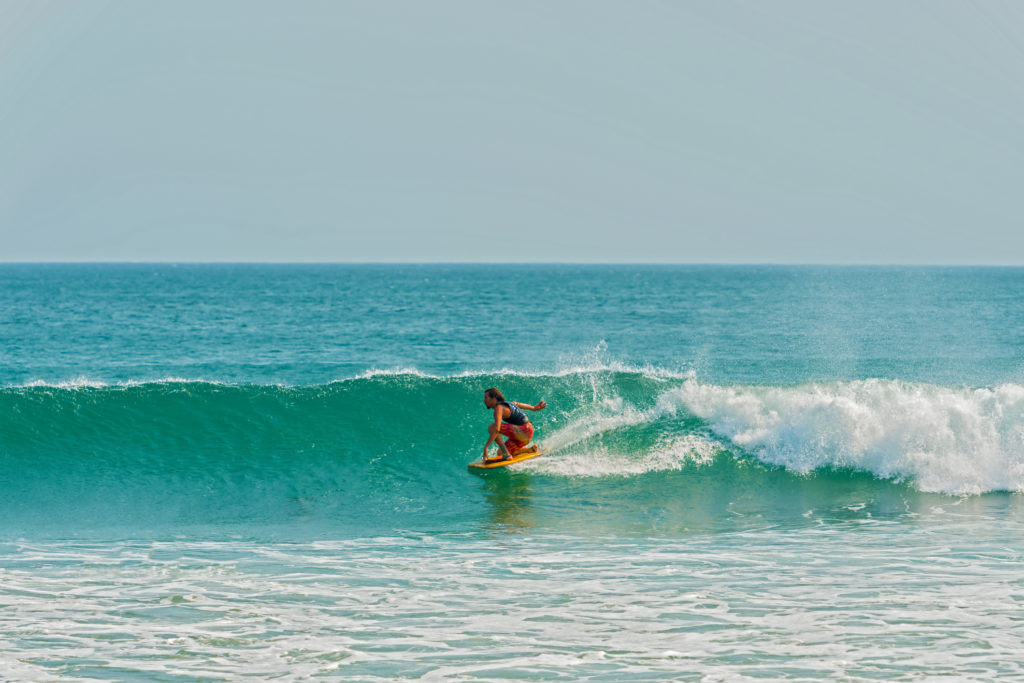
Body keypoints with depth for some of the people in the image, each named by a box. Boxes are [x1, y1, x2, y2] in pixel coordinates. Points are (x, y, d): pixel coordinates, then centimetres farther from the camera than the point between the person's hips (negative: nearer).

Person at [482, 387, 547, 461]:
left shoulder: (499, 408, -16)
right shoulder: (504, 403, 13)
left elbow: (497, 429, -29)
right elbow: (517, 404, 30)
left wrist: (486, 447, -32)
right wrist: (534, 408, 47)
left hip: (523, 432, -10)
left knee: (491, 427, -18)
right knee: (500, 452, 16)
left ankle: (506, 454, -20)